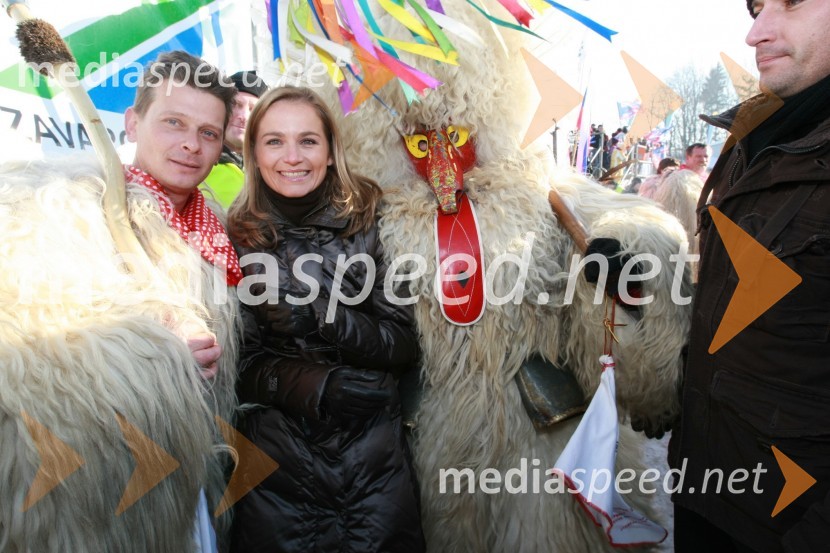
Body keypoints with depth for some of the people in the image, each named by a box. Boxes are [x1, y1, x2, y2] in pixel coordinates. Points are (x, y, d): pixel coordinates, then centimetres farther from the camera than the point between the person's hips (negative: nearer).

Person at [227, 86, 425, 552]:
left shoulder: (368, 222, -5)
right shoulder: (238, 238, -3)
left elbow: (406, 347, -7)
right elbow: (242, 365, -1)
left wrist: (321, 315, -21)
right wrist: (319, 387, -18)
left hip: (375, 457, 0)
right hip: (278, 458, 1)